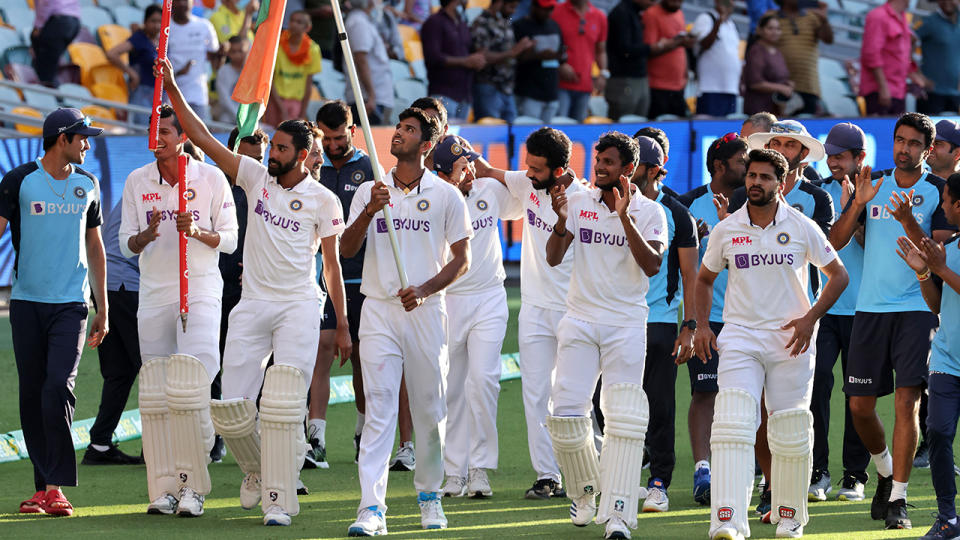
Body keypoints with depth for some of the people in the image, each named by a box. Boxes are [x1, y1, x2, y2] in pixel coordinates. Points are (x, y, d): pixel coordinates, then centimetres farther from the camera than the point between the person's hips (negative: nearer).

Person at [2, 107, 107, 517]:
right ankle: (42, 487, 11)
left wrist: (103, 310, 18)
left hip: (70, 303, 1)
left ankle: (57, 487, -14)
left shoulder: (87, 185, 12)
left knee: (59, 387, -15)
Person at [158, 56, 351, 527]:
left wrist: (343, 326, 3)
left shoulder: (323, 201, 0)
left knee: (284, 407, -14)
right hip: (252, 306, 3)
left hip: (298, 307, -3)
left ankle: (279, 498, -11)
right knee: (231, 407, -2)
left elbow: (332, 265, 4)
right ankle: (256, 469, 26)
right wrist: (172, 90, -7)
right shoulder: (256, 178, 6)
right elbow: (203, 139, 2)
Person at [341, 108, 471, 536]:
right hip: (379, 309, 1)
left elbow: (461, 259, 3)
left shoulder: (445, 195, 4)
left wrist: (424, 289, -12)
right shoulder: (369, 192, 10)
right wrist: (369, 212, -15)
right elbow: (347, 250, 1)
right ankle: (371, 508, -16)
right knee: (379, 409, -9)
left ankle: (429, 496, 23)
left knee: (430, 411, 5)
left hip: (425, 309, -1)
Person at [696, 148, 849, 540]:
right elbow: (704, 278, 19)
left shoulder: (802, 228, -1)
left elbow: (838, 274, 7)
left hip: (790, 339, 0)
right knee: (732, 427, -17)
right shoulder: (726, 230, 4)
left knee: (791, 436, 4)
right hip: (739, 337, 0)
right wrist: (702, 325, 5)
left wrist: (811, 318, -6)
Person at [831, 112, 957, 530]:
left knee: (907, 401, -13)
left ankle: (897, 499, -10)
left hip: (916, 309, -4)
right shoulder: (874, 187, 11)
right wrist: (858, 203, -11)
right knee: (860, 406, 5)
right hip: (870, 308, 4)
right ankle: (885, 472, 31)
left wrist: (907, 221, -24)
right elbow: (835, 241, 5)